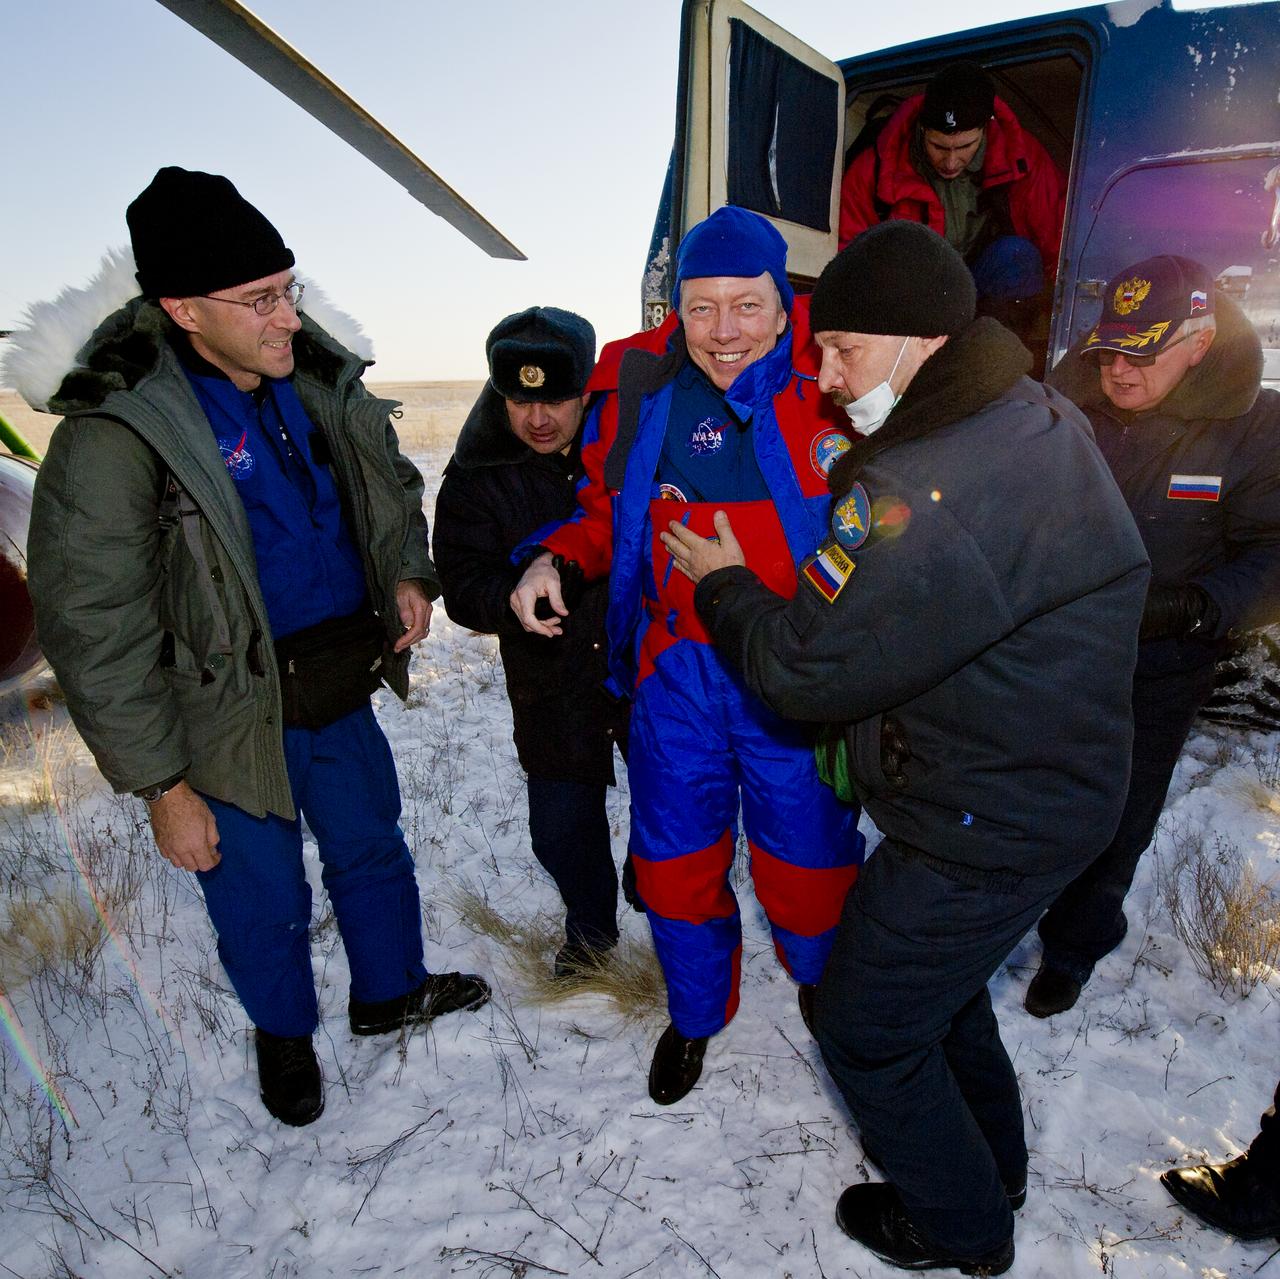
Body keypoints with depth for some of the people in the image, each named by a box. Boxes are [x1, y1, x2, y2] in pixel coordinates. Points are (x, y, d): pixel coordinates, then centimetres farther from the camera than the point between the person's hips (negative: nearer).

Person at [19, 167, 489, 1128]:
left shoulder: (321, 381, -2)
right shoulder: (115, 436, -21)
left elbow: (392, 484, 16)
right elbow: (94, 631, -17)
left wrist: (409, 573, -4)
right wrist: (160, 784, -14)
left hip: (343, 691, 6)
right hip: (232, 724, -5)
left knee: (374, 851, 23)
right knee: (265, 897, 16)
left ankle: (392, 989, 52)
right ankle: (283, 1031, 48)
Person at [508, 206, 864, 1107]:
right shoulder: (641, 389, 1)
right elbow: (608, 515, 13)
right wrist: (556, 559, -5)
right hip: (676, 672, 3)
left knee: (808, 866, 13)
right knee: (675, 863, 16)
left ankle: (824, 985, 52)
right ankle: (697, 1014, 47)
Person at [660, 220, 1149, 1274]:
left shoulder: (920, 496, -32)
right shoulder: (1047, 418, 2)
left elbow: (803, 671, -24)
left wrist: (723, 583, -7)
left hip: (982, 830, -9)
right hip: (1050, 786, 10)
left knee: (867, 1028, 13)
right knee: (937, 975, 30)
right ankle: (992, 1166, 54)